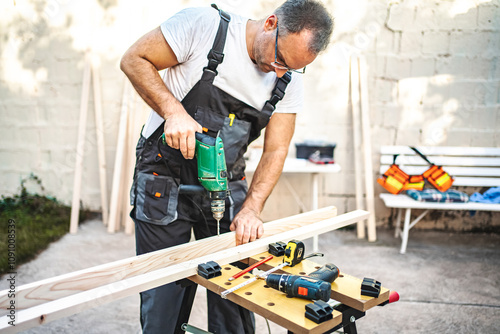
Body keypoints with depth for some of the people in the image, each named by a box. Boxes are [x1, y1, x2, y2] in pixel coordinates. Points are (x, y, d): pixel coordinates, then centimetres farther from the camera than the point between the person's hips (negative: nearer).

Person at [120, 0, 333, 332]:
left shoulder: (290, 82, -2)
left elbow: (276, 150, -1)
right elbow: (134, 60, -9)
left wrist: (251, 209, -15)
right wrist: (174, 111, -23)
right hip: (165, 179, -3)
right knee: (161, 296, 2)